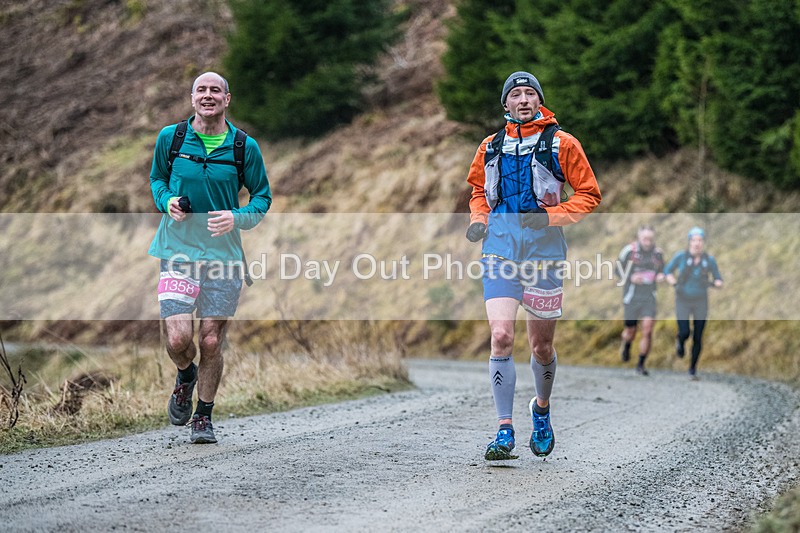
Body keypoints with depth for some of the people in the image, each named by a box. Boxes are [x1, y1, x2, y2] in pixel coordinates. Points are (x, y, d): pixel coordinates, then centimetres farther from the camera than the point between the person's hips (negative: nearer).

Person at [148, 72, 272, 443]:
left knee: (211, 343, 1)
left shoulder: (245, 147, 1)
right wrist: (167, 201, -4)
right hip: (178, 253, 0)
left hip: (224, 256, 0)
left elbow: (262, 197, 9)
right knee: (178, 339, -13)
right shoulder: (170, 138, 2)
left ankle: (203, 418, 22)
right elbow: (157, 178, 19)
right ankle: (185, 377, 24)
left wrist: (236, 218, -11)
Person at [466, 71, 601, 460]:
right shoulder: (491, 146, 10)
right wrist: (478, 220, 6)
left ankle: (542, 408, 37)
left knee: (541, 345, 8)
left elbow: (589, 195, 2)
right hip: (500, 248, 2)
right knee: (501, 337, -14)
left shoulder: (561, 144, 0)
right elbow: (479, 190, 26)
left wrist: (550, 215, -13)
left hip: (544, 248, -1)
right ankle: (505, 432, -11)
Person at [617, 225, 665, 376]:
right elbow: (618, 267, 2)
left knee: (647, 329, -11)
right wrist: (630, 277, -14)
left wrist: (661, 276, -3)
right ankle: (626, 346, 45)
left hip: (649, 297, 2)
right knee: (630, 330, 7)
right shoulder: (629, 250, -8)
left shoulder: (658, 253, 3)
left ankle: (641, 364, 1)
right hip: (632, 296, -2)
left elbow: (661, 269, 20)